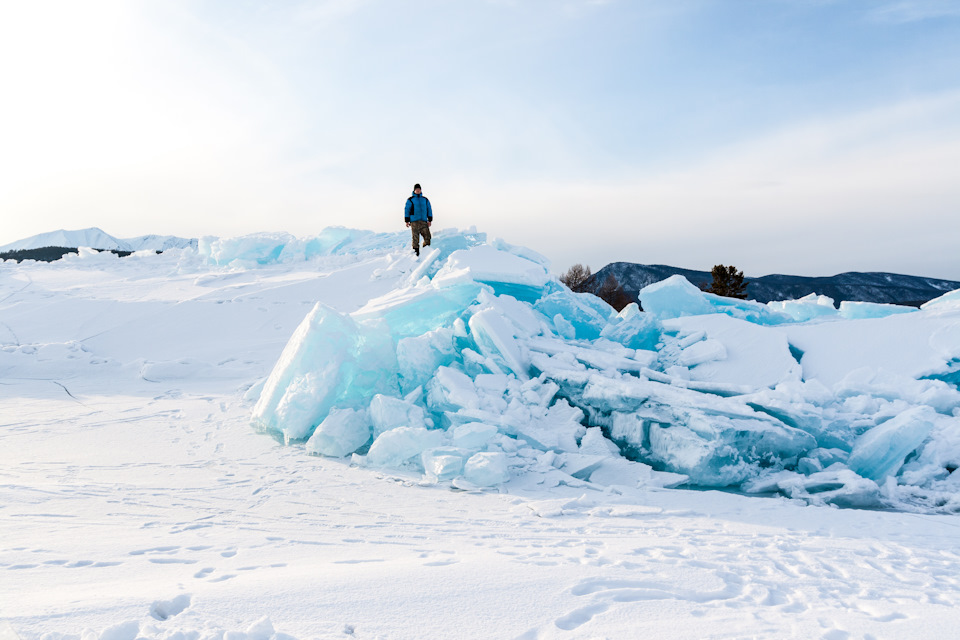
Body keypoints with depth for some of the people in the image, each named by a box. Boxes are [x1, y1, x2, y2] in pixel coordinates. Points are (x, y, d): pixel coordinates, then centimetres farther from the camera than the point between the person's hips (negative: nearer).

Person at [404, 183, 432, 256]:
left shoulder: (425, 200, 16)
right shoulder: (410, 200, 7)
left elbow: (429, 210, 17)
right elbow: (407, 210, 5)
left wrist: (430, 220, 8)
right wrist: (407, 221, -2)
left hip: (424, 222, 3)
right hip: (414, 222, -3)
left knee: (427, 236, -6)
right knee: (415, 237, -7)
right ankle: (416, 252, -2)